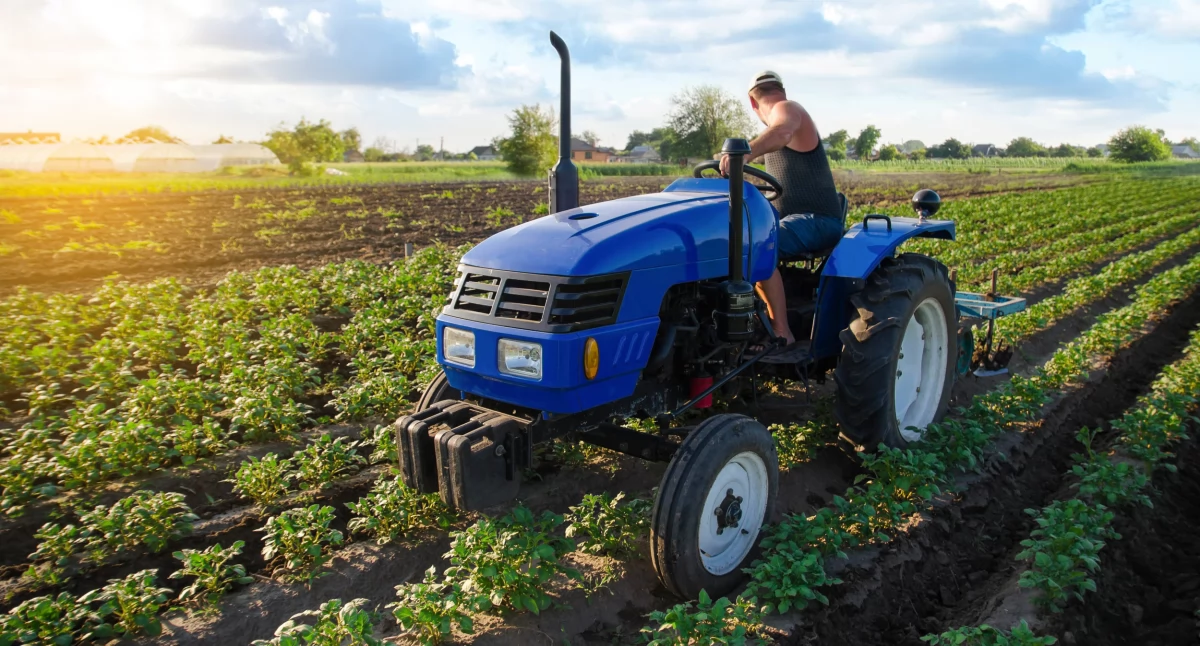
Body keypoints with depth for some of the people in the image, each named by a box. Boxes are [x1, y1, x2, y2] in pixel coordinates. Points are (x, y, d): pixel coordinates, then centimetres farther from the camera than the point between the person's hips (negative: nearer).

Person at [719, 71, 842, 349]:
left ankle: (782, 333, -27)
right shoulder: (780, 119, 22)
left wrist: (744, 153, -53)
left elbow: (781, 132, -35)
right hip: (794, 218, 10)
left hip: (817, 219, -10)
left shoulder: (785, 109, -8)